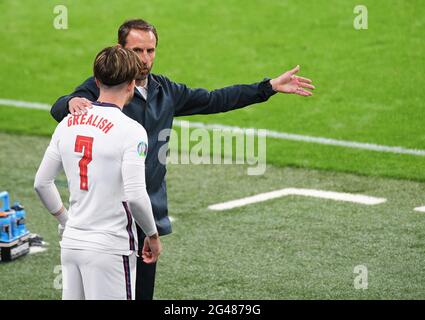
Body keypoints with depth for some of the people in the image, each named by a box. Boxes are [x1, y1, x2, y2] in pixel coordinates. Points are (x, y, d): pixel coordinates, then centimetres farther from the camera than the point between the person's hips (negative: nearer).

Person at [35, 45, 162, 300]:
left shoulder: (68, 124, 6)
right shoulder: (131, 131, -13)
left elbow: (42, 183, 11)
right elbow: (135, 196, -19)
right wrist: (153, 236, -4)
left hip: (72, 242, 6)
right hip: (110, 248, -6)